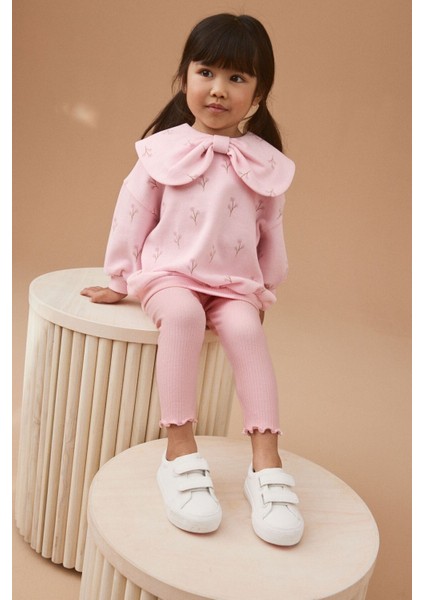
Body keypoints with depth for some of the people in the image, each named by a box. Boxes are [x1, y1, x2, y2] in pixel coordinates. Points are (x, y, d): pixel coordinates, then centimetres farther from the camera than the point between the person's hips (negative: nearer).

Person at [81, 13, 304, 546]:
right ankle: (180, 452, -34)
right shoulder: (164, 151, 0)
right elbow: (133, 214, 5)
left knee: (245, 329, -30)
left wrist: (265, 289, 19)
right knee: (183, 315, -35)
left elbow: (271, 231, 15)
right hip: (169, 275, -1)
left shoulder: (265, 164, 5)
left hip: (235, 286, 2)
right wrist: (118, 280, 9)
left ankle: (266, 461, -30)